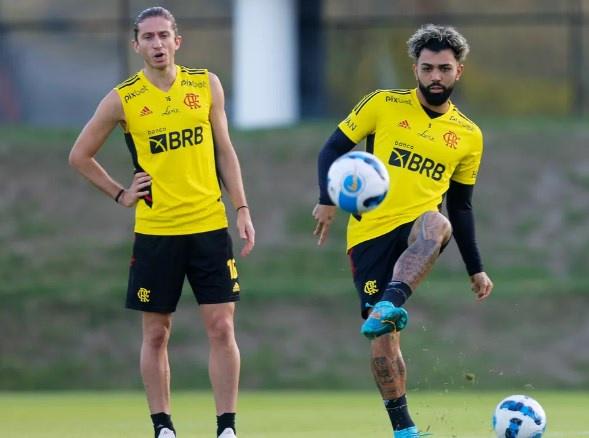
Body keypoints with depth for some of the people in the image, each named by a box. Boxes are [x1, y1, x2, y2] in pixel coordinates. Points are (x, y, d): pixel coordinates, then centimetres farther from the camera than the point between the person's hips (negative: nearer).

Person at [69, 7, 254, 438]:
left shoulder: (206, 85, 4)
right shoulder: (123, 99, -2)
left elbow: (224, 150, 10)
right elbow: (80, 155, 9)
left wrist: (242, 209, 4)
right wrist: (120, 195, 2)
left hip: (209, 225, 1)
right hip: (155, 231, -1)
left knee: (221, 327, -4)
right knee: (156, 334, 4)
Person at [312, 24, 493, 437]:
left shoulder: (468, 136, 13)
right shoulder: (384, 105, 5)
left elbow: (461, 207, 21)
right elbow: (334, 148, 6)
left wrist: (476, 269, 18)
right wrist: (328, 199, -11)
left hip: (417, 226, 1)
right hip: (370, 233, -1)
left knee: (437, 224, -38)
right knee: (383, 337, -9)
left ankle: (391, 303, -54)